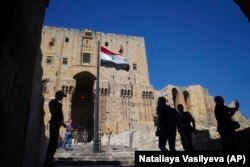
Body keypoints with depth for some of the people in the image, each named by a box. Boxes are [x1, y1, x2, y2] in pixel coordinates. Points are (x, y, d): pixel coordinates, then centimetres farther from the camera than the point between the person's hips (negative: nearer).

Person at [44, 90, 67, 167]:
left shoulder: (57, 103, 23)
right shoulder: (53, 102, -2)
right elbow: (52, 112, -18)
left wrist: (62, 123, 20)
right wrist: (59, 105, -13)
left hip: (56, 124, 10)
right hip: (54, 124, -10)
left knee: (54, 143, 10)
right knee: (53, 143, -13)